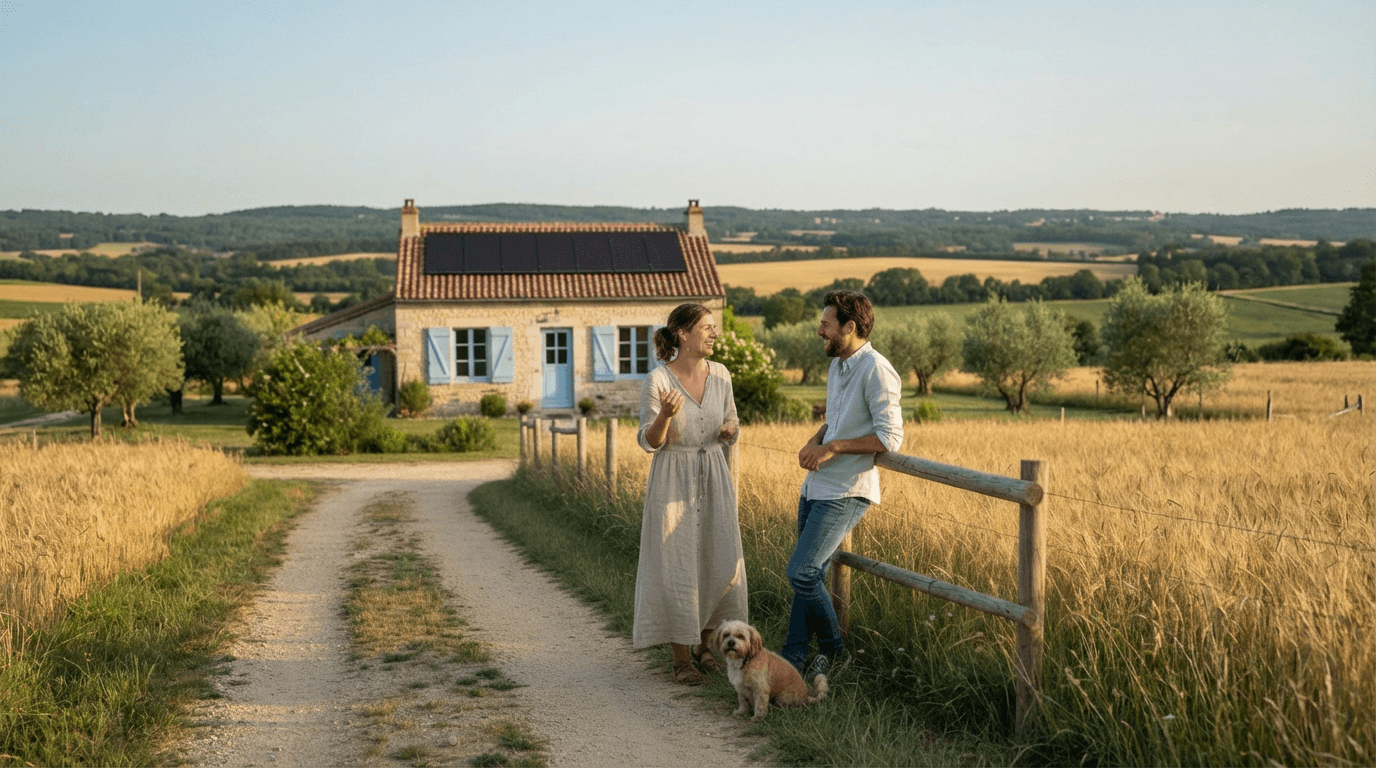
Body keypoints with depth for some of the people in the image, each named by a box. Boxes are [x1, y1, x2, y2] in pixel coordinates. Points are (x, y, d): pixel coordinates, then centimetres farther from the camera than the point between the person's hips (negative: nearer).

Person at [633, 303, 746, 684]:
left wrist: (731, 431, -10)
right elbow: (649, 442, -9)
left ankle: (704, 645, 25)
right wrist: (665, 416, -29)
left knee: (720, 563, 5)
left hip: (713, 479, 5)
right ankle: (681, 657, 12)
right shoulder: (657, 380, -13)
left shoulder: (720, 374, 2)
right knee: (674, 568, -2)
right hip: (673, 481, -5)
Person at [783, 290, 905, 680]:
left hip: (846, 492, -9)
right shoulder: (837, 365, 13)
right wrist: (814, 441, 5)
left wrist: (832, 448, -17)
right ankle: (792, 659, 18)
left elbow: (890, 437, -20)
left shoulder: (876, 371, -16)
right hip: (816, 486, 9)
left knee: (801, 572, -12)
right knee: (810, 575, 11)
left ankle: (831, 647, 9)